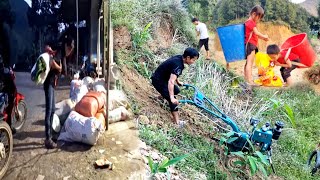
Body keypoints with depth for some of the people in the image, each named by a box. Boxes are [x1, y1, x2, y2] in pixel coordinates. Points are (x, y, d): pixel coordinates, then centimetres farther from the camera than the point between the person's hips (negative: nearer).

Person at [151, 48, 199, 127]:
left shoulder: (179, 58, -2)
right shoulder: (178, 65, -30)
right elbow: (171, 82, -39)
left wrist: (178, 81, 29)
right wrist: (172, 98, -44)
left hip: (163, 78, 9)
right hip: (158, 80, -9)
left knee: (176, 91, 23)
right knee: (173, 101, -13)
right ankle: (177, 122, -10)